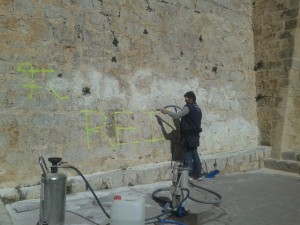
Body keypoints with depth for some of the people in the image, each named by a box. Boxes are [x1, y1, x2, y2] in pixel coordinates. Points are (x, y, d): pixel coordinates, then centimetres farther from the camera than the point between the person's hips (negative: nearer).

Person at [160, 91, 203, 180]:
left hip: (188, 136, -8)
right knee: (195, 154, 13)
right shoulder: (198, 109, 15)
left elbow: (177, 115, -22)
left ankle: (189, 175, 4)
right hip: (196, 135, 8)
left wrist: (166, 111, -11)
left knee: (188, 154, -1)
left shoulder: (188, 107, -14)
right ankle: (198, 174, 17)